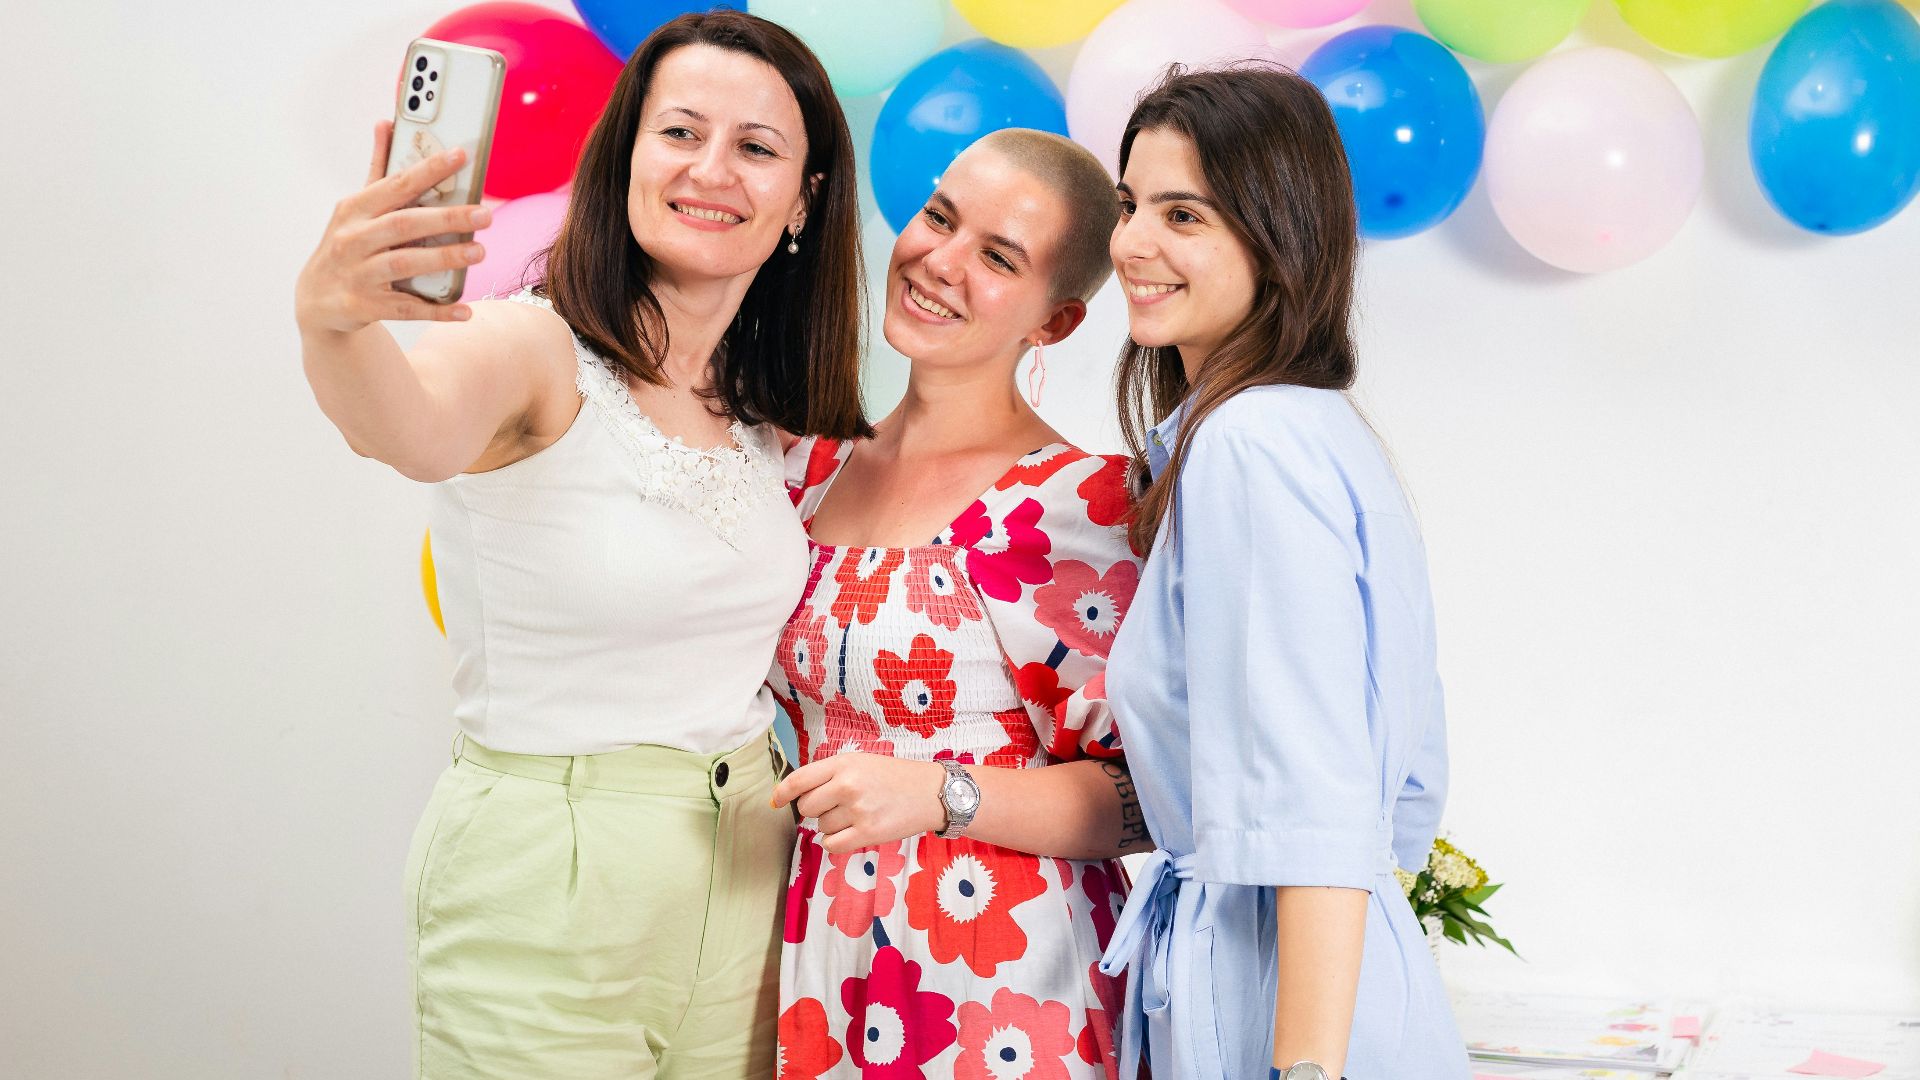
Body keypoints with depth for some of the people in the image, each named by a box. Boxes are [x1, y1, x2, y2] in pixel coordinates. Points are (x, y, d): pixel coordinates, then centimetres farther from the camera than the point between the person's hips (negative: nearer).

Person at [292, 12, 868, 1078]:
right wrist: (333, 322, -58)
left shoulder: (774, 410, 4)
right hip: (544, 887, -5)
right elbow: (412, 426, -38)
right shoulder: (532, 351, -15)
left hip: (745, 878, 6)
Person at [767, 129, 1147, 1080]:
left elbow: (1143, 797, -14)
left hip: (996, 997, -5)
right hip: (816, 973, 6)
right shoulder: (811, 469, 5)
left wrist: (939, 795, -24)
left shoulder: (1079, 502, -13)